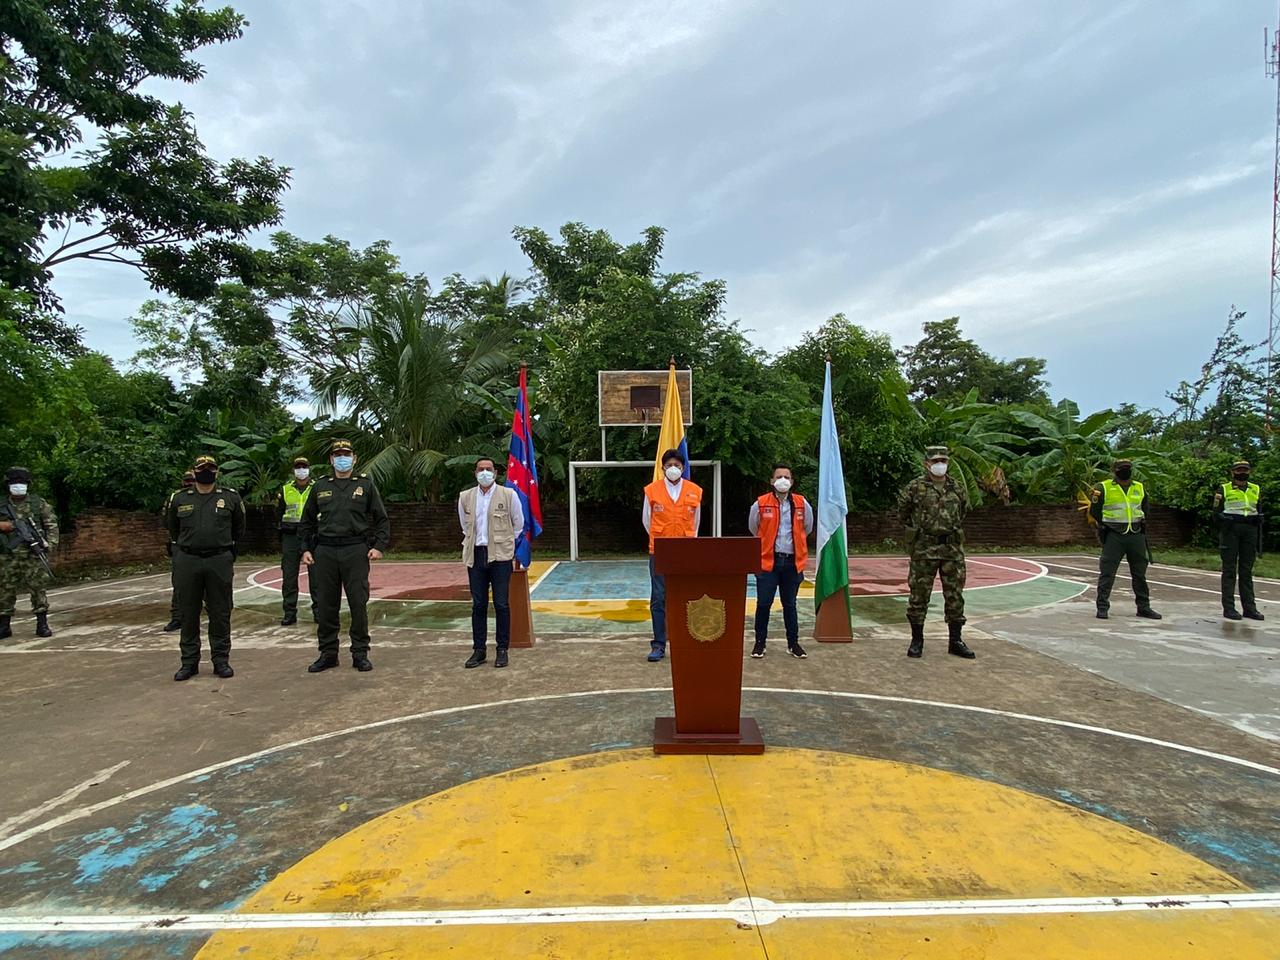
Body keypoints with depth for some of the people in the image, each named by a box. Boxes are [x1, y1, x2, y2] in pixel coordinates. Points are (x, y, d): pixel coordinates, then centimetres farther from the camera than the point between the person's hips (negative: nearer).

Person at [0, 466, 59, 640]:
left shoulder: (39, 503, 4)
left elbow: (51, 524, 4)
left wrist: (50, 543, -8)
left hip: (33, 555, -2)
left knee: (38, 588, -3)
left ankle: (42, 624, 3)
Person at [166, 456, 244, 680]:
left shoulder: (230, 498, 4)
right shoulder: (179, 499, 7)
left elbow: (239, 530, 16)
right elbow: (174, 531, 21)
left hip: (220, 562, -1)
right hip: (187, 562, 1)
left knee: (220, 613, 4)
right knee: (188, 613, 7)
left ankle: (221, 660, 13)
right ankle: (189, 662, 17)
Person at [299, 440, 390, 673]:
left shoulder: (365, 485, 5)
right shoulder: (320, 487, 12)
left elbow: (382, 519, 5)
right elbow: (306, 521, 17)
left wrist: (379, 546, -5)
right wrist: (305, 549, 8)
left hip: (356, 551, -2)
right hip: (325, 551, 2)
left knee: (358, 604, 0)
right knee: (326, 605, 7)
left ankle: (360, 653, 11)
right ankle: (328, 653, 19)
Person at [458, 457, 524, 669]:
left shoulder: (508, 495, -1)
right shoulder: (465, 497, 7)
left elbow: (518, 525, 9)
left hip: (500, 556, -2)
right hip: (476, 555, 3)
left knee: (501, 604, 0)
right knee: (478, 605, 7)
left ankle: (502, 649, 10)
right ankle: (479, 649, 16)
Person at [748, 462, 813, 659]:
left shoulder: (802, 504, 1)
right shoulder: (761, 504, -5)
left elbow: (807, 529, 17)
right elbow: (754, 529, 11)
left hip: (792, 562, 2)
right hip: (768, 561, -2)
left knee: (790, 605, 12)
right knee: (763, 604, 0)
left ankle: (793, 643, 23)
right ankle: (760, 642, 14)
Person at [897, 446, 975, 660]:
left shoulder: (958, 488, 7)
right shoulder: (915, 487, -4)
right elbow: (903, 512, 8)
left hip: (953, 549, 4)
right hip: (924, 549, -3)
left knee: (955, 596, 7)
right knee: (919, 595, 2)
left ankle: (955, 641, 18)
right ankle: (917, 640, 13)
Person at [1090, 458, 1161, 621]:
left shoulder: (1140, 488, 10)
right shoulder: (1104, 488, -4)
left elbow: (1144, 511, 23)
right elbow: (1094, 511, 1)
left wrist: (1139, 527, 14)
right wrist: (1108, 526, 2)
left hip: (1136, 536, 5)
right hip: (1113, 536, -4)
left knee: (1140, 573, 12)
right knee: (1107, 572, -5)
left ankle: (1144, 607, 23)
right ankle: (1102, 607, 1)